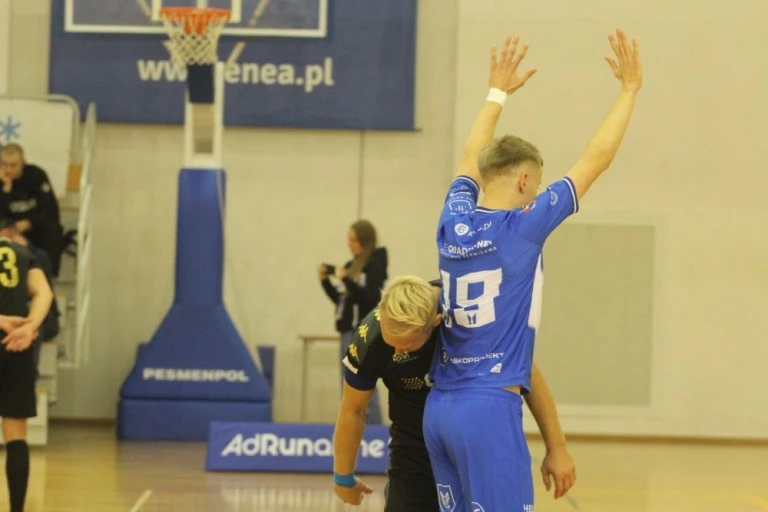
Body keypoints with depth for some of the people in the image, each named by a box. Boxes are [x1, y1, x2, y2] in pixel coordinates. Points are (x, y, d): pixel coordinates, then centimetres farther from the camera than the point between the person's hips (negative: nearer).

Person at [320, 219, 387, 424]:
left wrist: (346, 280, -22)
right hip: (348, 331, 9)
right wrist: (326, 281, 5)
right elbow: (340, 300, 19)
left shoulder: (374, 266, -9)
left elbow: (372, 298, -19)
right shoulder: (351, 266, 14)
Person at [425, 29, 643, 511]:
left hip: (439, 409, 7)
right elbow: (596, 159, -3)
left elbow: (472, 159, 28)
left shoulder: (453, 223, 7)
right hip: (490, 410, -7)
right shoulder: (523, 227, -9)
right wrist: (630, 88, 7)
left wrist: (499, 92, 39)